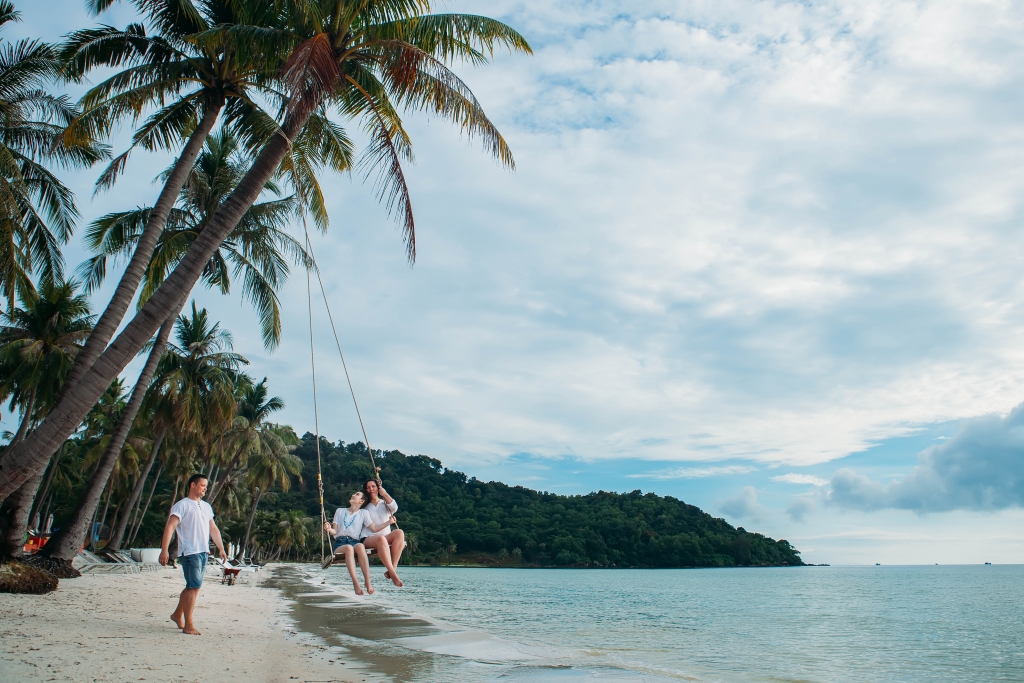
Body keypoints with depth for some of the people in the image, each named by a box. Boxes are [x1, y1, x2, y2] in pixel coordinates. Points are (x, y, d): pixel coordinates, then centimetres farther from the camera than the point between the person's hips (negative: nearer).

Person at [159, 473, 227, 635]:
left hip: (204, 552, 7)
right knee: (194, 586, -10)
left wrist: (221, 548, 19)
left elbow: (213, 529, 23)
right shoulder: (182, 505, -6)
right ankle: (188, 625, -4)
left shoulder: (206, 507, 18)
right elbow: (170, 527, -14)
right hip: (189, 552, -7)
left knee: (192, 587, 13)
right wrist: (164, 550, -24)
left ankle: (177, 614, 31)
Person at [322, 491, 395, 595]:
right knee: (349, 548, -38)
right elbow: (335, 531, 13)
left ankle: (368, 582, -39)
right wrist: (329, 529, -10)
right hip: (339, 543, 0)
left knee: (360, 546, -38)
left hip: (354, 542, 0)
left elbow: (374, 528, 9)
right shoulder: (340, 511, 23)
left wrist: (389, 522, -2)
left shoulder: (363, 513, 21)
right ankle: (356, 583, -43)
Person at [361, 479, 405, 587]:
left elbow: (394, 508, -3)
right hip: (369, 539, -2)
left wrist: (384, 494, 2)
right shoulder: (364, 507, 19)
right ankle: (393, 574, -46)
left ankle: (391, 569, -38)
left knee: (399, 532, -32)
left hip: (387, 539, 2)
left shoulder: (385, 504, 21)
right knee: (381, 539, -39)